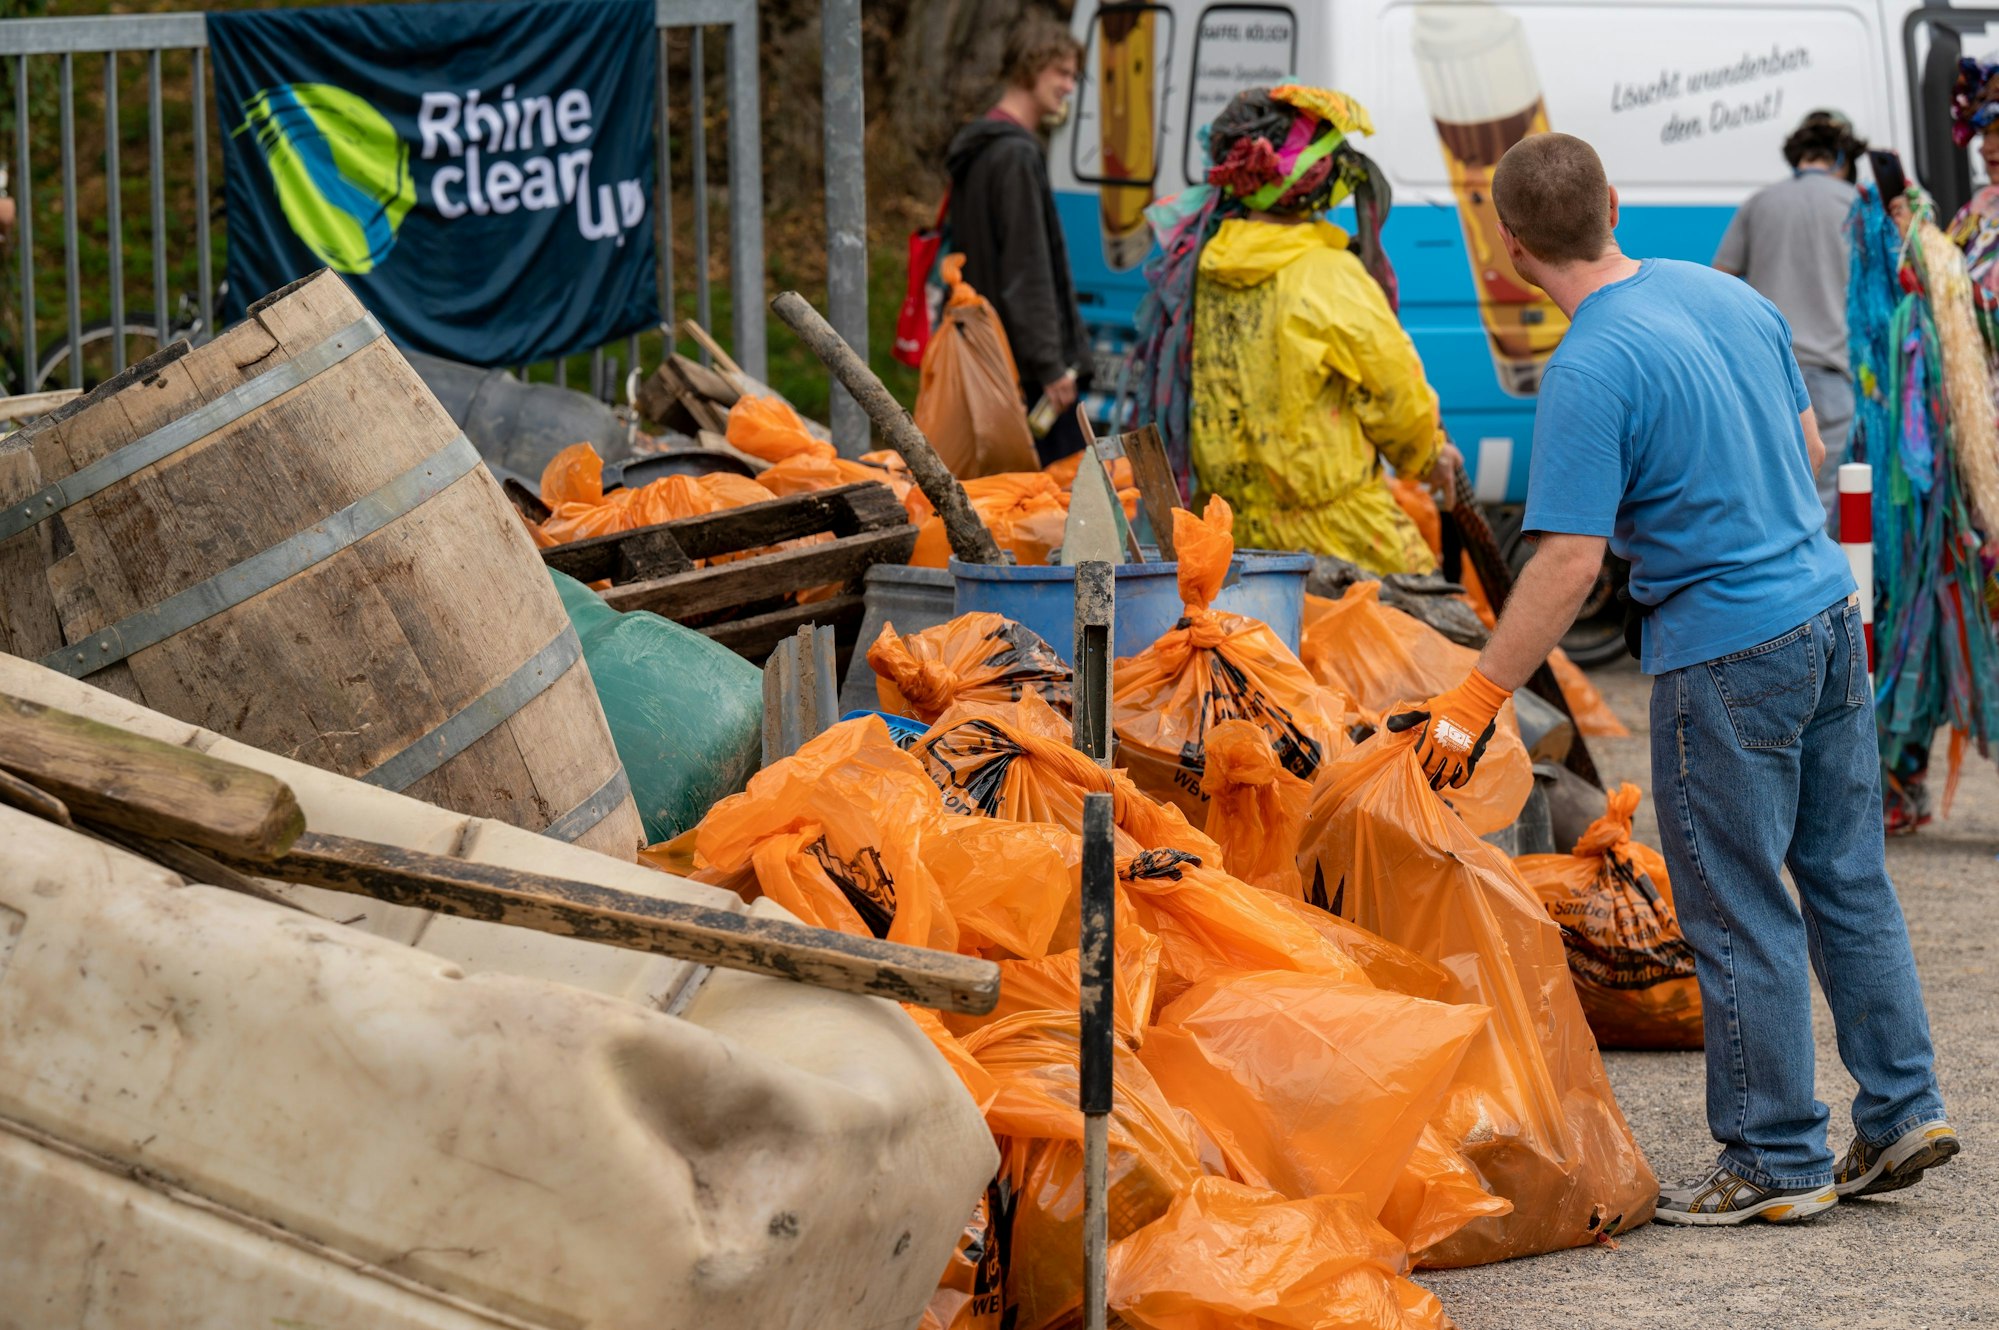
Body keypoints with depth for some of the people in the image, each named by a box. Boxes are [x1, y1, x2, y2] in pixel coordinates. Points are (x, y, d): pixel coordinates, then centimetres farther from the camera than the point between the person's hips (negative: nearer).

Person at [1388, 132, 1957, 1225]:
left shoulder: (1590, 374, -20)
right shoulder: (1729, 294, 4)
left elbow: (1568, 563, -22)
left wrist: (1475, 702, -16)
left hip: (1726, 658, -8)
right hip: (1830, 616, 8)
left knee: (1739, 914, 3)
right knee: (1848, 880, 17)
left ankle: (1779, 1160, 11)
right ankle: (1903, 1109, 21)